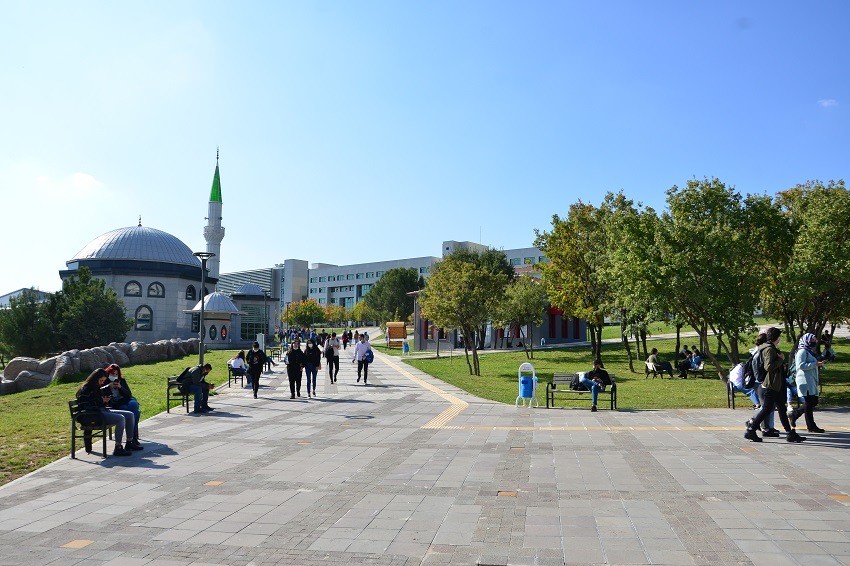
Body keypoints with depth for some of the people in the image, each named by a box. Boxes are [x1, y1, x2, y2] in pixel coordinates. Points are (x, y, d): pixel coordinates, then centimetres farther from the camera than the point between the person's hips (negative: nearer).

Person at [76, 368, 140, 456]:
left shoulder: (98, 388, 19)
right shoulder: (85, 389, -9)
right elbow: (83, 407, -18)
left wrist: (105, 400, 6)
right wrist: (100, 401, -18)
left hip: (103, 411, 10)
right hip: (93, 415, -10)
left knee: (130, 415, 1)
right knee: (120, 419, -30)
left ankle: (129, 443, 8)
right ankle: (118, 449, -27)